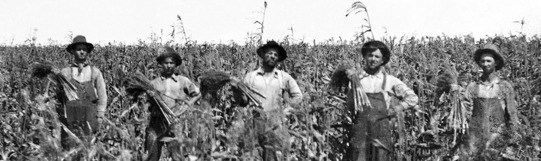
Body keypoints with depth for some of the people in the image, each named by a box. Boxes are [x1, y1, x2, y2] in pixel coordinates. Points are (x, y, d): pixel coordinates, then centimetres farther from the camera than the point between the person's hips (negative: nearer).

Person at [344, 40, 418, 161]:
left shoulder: (390, 81, 7)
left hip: (382, 132, 0)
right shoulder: (355, 78, 8)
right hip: (359, 132, 0)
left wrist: (391, 111, -3)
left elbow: (412, 98, 5)